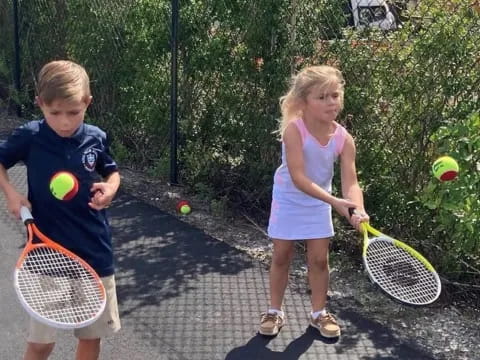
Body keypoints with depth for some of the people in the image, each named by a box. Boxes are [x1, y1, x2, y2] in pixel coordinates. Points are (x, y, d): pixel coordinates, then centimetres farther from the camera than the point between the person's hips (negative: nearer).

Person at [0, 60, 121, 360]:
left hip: (94, 252, 2)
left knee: (92, 335, 15)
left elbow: (112, 172, 13)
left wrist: (110, 188, -9)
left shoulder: (96, 138, -5)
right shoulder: (29, 137, -10)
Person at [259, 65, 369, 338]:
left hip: (319, 204, 3)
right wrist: (334, 201, -42)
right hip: (289, 200, -3)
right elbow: (298, 178, -35)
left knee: (320, 259, 7)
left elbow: (351, 182, -22)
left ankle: (319, 313, 26)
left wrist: (359, 209, -42)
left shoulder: (344, 138, -17)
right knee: (282, 257, 8)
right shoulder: (294, 130, -29)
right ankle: (275, 311, 25)